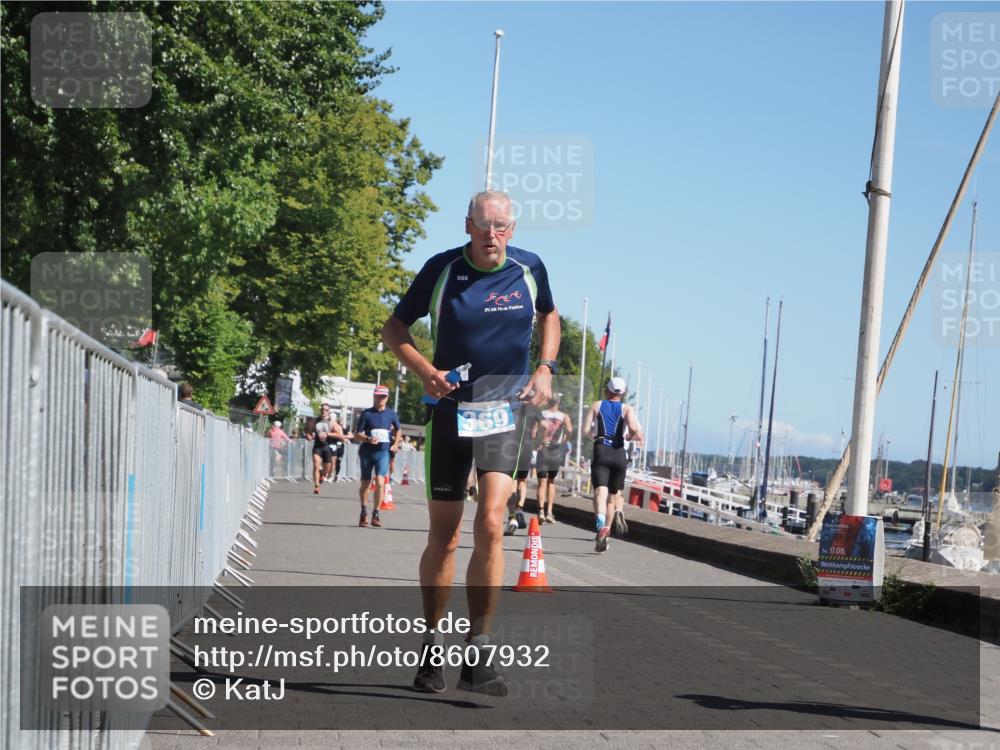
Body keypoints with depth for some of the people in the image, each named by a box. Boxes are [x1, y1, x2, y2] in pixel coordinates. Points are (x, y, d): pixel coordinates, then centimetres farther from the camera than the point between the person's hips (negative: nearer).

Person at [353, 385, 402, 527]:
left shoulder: (391, 414, 6)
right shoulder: (366, 413, -1)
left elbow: (398, 430, 24)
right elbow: (357, 434, -1)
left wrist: (395, 444, 10)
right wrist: (368, 439, -19)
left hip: (383, 452, 0)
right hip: (367, 452, 0)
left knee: (380, 483, -16)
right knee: (365, 484, 10)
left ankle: (376, 514, -9)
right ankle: (364, 513, 26)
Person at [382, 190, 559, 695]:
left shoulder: (530, 269, 0)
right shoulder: (442, 269, -4)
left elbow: (549, 316, 21)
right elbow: (395, 327, 6)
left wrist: (544, 368, 5)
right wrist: (425, 371, -11)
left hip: (504, 412, 0)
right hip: (449, 410, 0)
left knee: (490, 525, -17)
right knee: (443, 537, 5)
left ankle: (478, 654, -12)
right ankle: (432, 647, 22)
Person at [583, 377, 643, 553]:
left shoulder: (596, 406, 11)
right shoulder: (627, 409, 9)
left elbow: (586, 430, 0)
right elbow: (634, 428, -10)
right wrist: (631, 437, 12)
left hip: (600, 452, -1)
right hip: (619, 453, 1)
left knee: (600, 493, -15)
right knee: (615, 493, 22)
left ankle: (602, 527, -38)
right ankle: (617, 510, -6)